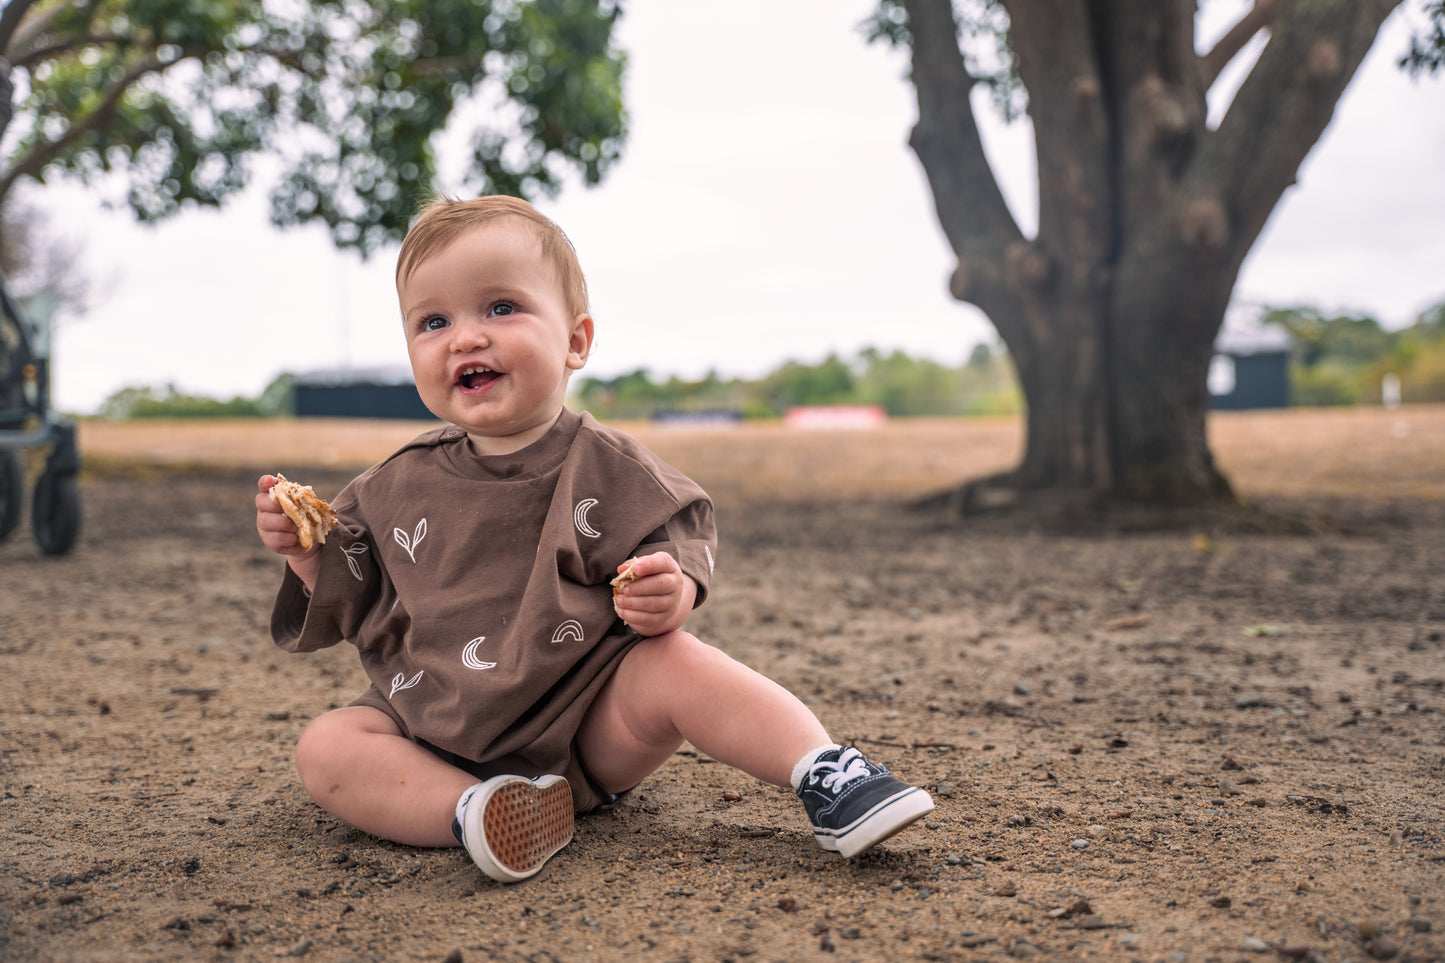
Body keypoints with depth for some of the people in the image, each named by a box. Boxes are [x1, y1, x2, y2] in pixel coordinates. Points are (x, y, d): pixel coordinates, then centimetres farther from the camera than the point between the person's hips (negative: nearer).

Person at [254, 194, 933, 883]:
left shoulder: (608, 470, -4)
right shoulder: (400, 488, 5)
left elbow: (678, 540, -2)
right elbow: (357, 603, 13)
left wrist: (669, 593, -25)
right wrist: (304, 549, -5)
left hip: (594, 730, -2)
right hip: (443, 739, 3)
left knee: (673, 660, -27)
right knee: (325, 747, -19)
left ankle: (827, 776, -25)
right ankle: (470, 810, -35)